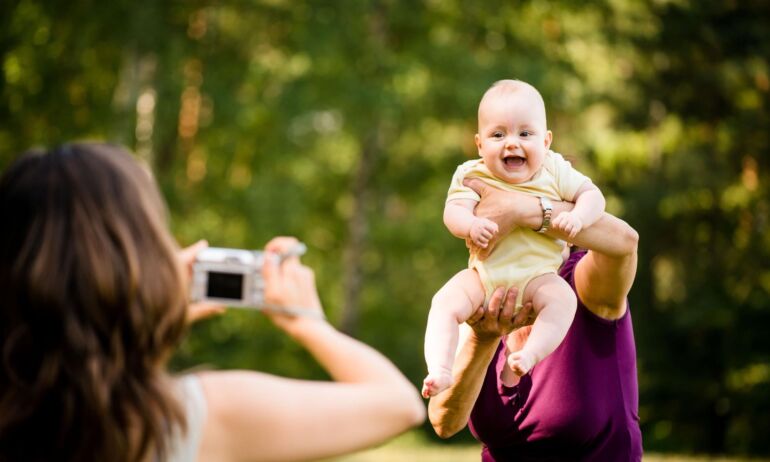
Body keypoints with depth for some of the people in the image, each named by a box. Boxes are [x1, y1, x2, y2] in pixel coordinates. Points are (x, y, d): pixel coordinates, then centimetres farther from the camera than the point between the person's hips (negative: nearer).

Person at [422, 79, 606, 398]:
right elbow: (453, 211, -14)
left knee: (562, 298, -30)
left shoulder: (554, 171, 0)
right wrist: (471, 225, -37)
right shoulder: (472, 176, -2)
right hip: (484, 275, 0)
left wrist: (578, 217, -21)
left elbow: (592, 195, 1)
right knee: (445, 302, -23)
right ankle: (440, 371, -28)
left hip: (537, 274, 0)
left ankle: (529, 356, -36)